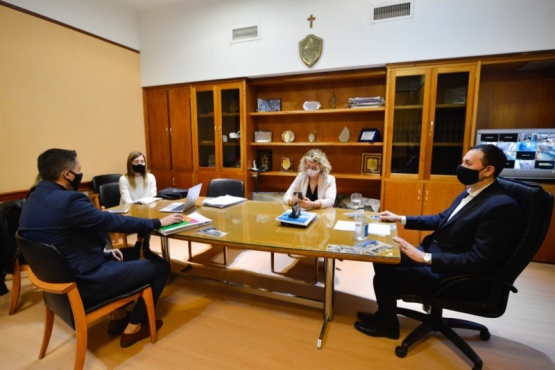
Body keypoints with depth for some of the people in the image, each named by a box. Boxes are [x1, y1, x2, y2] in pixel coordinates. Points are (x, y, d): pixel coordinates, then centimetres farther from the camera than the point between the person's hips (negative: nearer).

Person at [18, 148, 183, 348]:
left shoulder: (33, 200, 3)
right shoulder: (69, 200, -27)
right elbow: (114, 222, -19)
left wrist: (104, 252, 10)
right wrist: (158, 222, -7)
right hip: (84, 284, -10)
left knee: (124, 257, 29)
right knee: (161, 265, -1)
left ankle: (118, 317, 31)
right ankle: (133, 327, 13)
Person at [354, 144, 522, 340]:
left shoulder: (501, 206, -23)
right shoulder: (470, 192, 5)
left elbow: (480, 260, -26)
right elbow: (442, 219, 18)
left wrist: (426, 258, -28)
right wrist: (401, 219, 12)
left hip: (452, 274, -9)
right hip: (434, 253, 9)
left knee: (384, 278, -12)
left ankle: (387, 325, 17)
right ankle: (384, 312, 22)